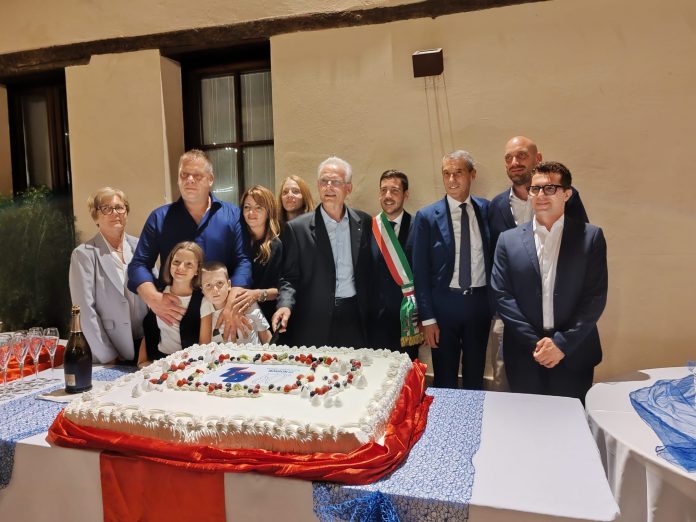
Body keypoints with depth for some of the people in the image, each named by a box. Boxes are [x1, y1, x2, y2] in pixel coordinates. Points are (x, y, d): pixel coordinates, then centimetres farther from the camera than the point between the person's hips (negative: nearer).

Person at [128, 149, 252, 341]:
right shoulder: (160, 218, 7)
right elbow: (139, 264, 4)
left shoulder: (232, 215, 4)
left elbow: (243, 261, -4)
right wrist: (153, 298, -15)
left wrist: (233, 303, -20)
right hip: (174, 320, 1)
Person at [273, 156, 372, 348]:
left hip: (355, 322, 2)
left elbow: (369, 272, 11)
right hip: (313, 325, -2)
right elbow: (289, 277, -1)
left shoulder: (364, 223, 6)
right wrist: (285, 305, -19)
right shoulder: (297, 228, -2)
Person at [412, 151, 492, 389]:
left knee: (475, 376, 18)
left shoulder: (487, 209, 0)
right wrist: (427, 318, -8)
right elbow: (420, 270, -6)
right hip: (444, 304, -2)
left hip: (480, 302, 2)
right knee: (445, 378, 12)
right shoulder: (427, 216, -7)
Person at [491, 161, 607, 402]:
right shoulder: (508, 240, 2)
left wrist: (563, 343, -12)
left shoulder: (591, 236, 0)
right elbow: (502, 296, -2)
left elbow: (596, 297, -4)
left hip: (574, 354, 0)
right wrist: (534, 343, -10)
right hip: (524, 355, 1)